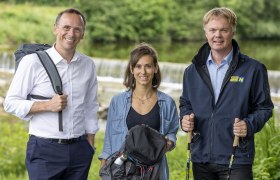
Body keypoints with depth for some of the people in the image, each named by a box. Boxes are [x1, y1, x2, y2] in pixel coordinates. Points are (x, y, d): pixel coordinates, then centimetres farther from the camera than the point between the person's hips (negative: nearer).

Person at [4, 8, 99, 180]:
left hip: (79, 149, 4)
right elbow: (11, 103, -6)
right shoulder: (33, 61, -6)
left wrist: (90, 146, 12)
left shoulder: (88, 65, 8)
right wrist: (47, 105, -16)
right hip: (44, 150, -4)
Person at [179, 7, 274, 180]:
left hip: (236, 160, -4)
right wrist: (185, 118, -1)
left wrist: (249, 125, -17)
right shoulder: (193, 71, 10)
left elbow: (264, 107, 2)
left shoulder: (253, 69, -1)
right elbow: (185, 104, 21)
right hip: (201, 158, 4)